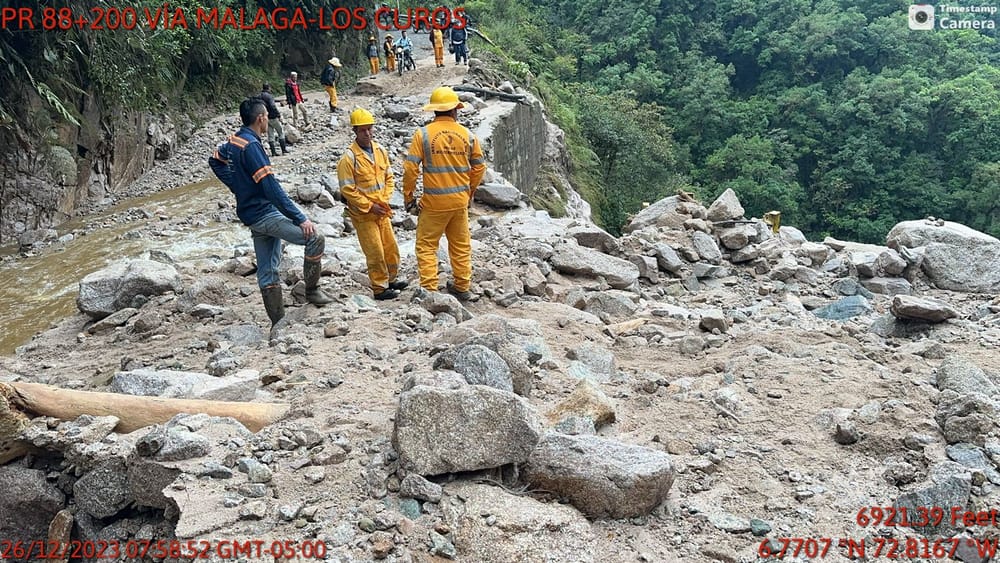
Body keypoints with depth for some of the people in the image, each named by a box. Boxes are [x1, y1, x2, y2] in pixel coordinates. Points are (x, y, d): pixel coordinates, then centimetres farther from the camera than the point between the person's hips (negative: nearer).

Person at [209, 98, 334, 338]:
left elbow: (215, 160, 27)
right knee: (315, 238, -11)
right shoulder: (251, 145, -19)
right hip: (265, 214, -10)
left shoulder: (234, 141, 8)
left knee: (267, 271, 11)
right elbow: (272, 189, -24)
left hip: (251, 216, 10)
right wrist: (300, 219, -23)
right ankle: (312, 290, 0)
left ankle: (277, 323, 15)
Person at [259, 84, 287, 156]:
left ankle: (273, 152, 9)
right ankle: (284, 150, 5)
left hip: (266, 118, 7)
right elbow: (273, 106, -22)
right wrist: (279, 115, -17)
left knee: (270, 135, 9)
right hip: (273, 117, -7)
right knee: (281, 133, 6)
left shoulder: (260, 97, 8)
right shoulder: (269, 96, -15)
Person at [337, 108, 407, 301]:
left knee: (391, 248, 15)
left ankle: (390, 280, 34)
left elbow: (389, 178, 11)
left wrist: (385, 200, -3)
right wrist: (369, 206, -16)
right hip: (363, 214, -6)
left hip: (382, 211, 6)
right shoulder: (349, 157, -16)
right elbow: (347, 189, -16)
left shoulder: (380, 150, 3)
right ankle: (380, 288, 13)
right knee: (375, 252, 0)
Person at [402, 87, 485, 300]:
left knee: (426, 246, 7)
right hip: (460, 201, 3)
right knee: (461, 245, 16)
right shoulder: (468, 135, 1)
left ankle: (429, 289, 3)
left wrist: (408, 197, 0)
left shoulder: (423, 134, -8)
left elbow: (410, 168, -11)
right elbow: (479, 167, 8)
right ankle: (463, 287, 26)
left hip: (433, 202, -3)